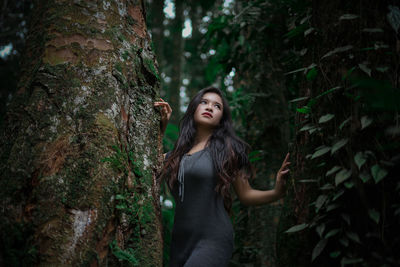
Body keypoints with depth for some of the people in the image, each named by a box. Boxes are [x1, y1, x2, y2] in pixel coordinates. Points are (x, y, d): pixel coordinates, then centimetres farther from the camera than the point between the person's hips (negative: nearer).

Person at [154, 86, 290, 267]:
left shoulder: (227, 149, 0)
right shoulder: (179, 152, 12)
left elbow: (245, 195, 4)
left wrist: (276, 192, -13)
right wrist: (162, 125, 19)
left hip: (213, 240, -5)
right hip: (180, 240, 5)